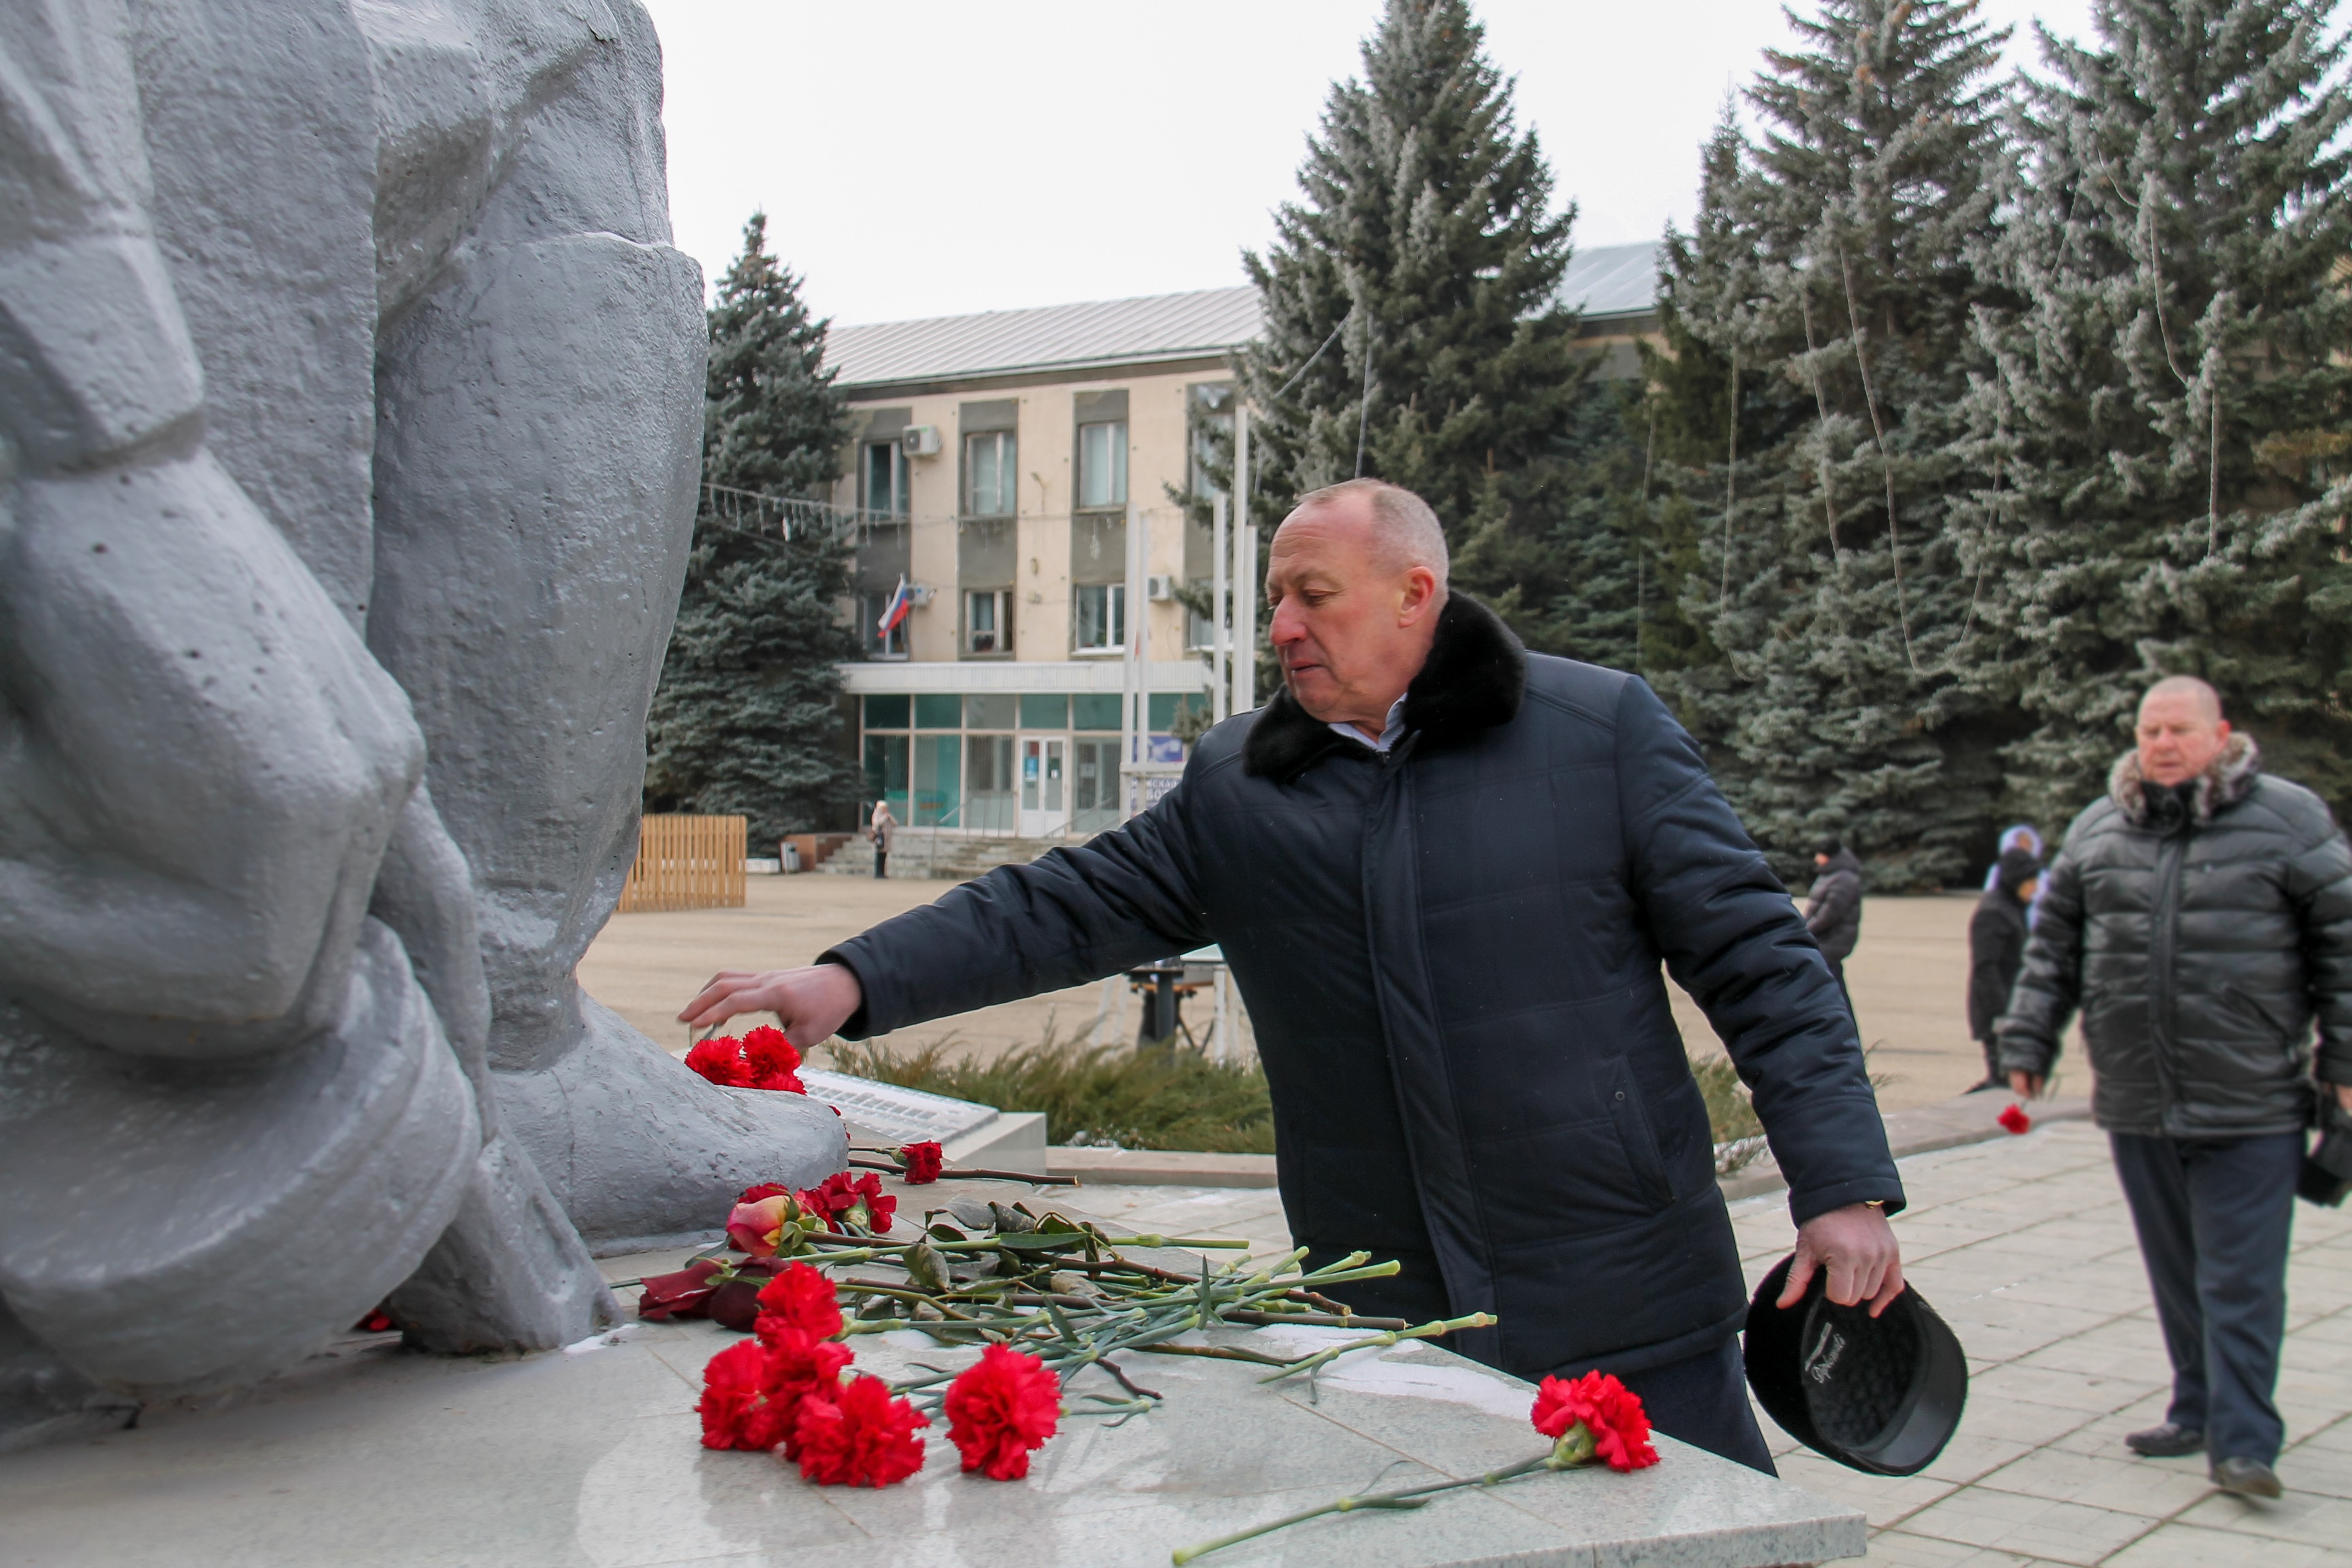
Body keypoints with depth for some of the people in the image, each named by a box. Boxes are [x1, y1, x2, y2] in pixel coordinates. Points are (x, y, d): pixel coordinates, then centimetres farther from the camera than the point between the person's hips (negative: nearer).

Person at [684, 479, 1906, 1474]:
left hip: (1626, 1312, -2)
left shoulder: (1602, 729, -1)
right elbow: (1068, 906, 4)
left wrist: (1841, 1185, -8)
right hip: (1383, 1326, 3)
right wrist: (854, 982, -9)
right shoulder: (1234, 788, 8)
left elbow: (1754, 959, -1)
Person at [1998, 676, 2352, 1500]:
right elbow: (2053, 946, 15)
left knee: (2241, 1281, -3)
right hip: (2136, 1103, 4)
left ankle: (2242, 1443, 2)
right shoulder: (2098, 830, 10)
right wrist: (2027, 1044, 11)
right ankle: (2198, 1410, 25)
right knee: (2175, 1275, 12)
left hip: (2250, 1104, -4)